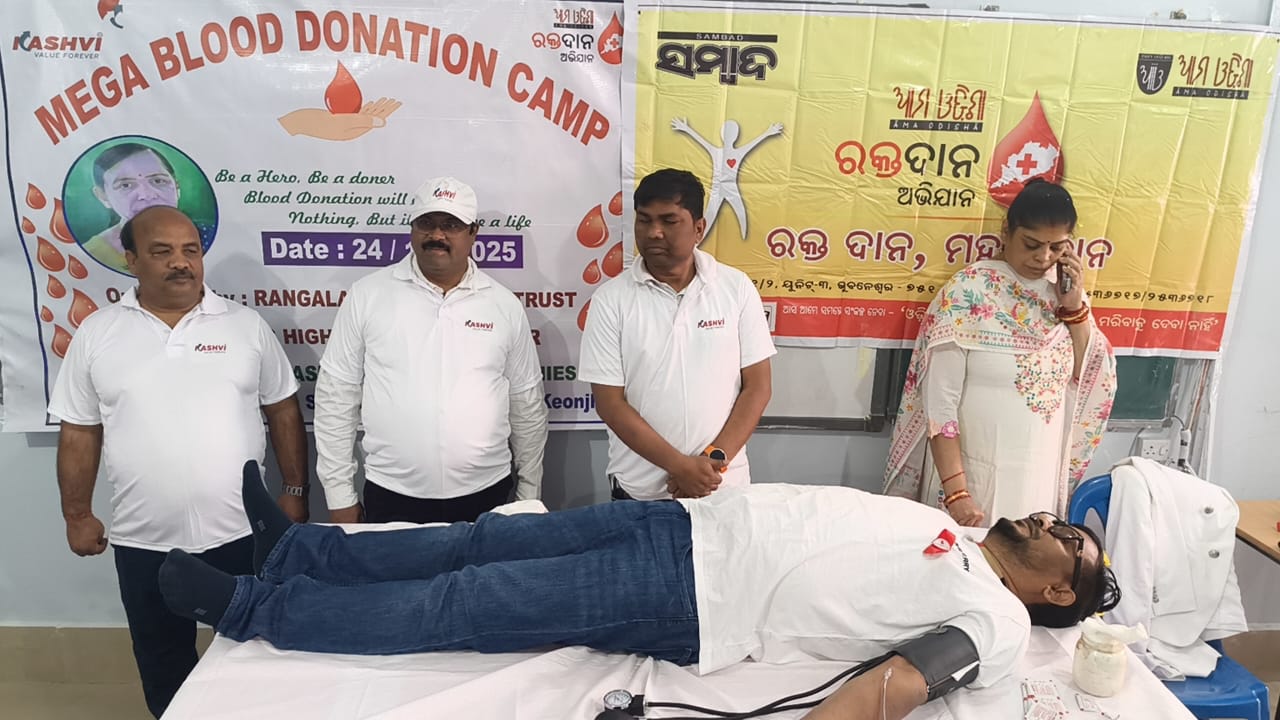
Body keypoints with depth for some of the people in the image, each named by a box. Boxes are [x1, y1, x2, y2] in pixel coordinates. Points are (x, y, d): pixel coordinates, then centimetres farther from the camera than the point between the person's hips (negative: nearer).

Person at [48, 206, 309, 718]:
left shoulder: (245, 325, -2)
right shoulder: (96, 334, 0)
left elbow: (284, 412, 2)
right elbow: (79, 433, 5)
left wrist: (294, 490, 0)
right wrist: (77, 515, 5)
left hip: (240, 531, -1)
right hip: (144, 540, 1)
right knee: (162, 661, 18)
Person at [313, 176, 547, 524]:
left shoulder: (504, 305, 2)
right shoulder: (367, 295, -3)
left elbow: (527, 405, 8)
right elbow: (336, 395, 1)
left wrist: (529, 494, 10)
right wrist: (340, 494, 0)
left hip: (485, 495, 1)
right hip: (392, 497, -1)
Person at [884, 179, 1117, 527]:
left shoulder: (1065, 291, 3)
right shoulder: (968, 290, -14)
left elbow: (1091, 382, 3)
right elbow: (939, 403, -16)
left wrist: (1075, 307, -8)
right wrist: (955, 491, -20)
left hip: (1040, 477, 5)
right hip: (972, 472, -5)